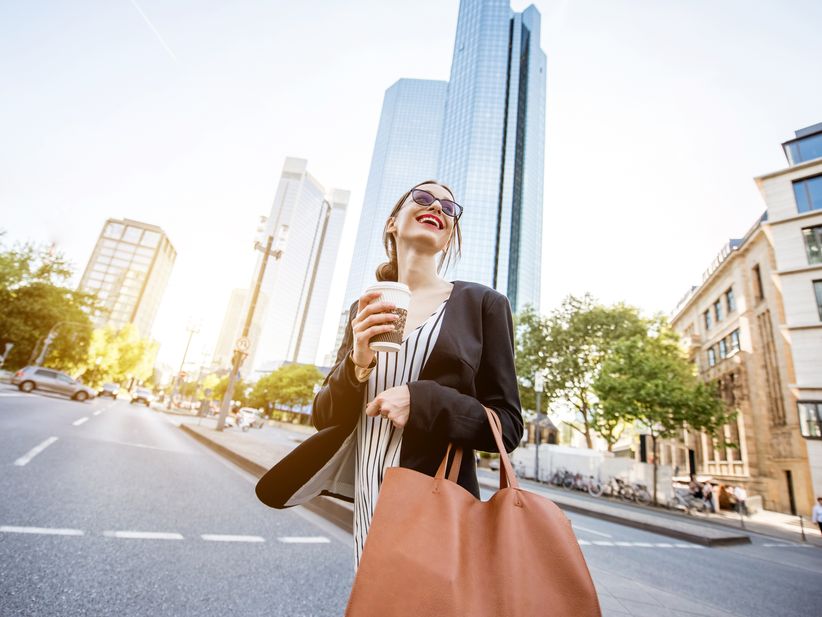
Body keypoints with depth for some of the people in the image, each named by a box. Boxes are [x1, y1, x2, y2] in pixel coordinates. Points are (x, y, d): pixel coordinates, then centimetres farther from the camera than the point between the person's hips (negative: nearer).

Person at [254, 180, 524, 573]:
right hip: (370, 505, 4)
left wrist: (422, 402, -22)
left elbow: (507, 426, -5)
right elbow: (323, 417, 4)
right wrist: (358, 363, -16)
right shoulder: (364, 309, 6)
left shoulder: (482, 303, -5)